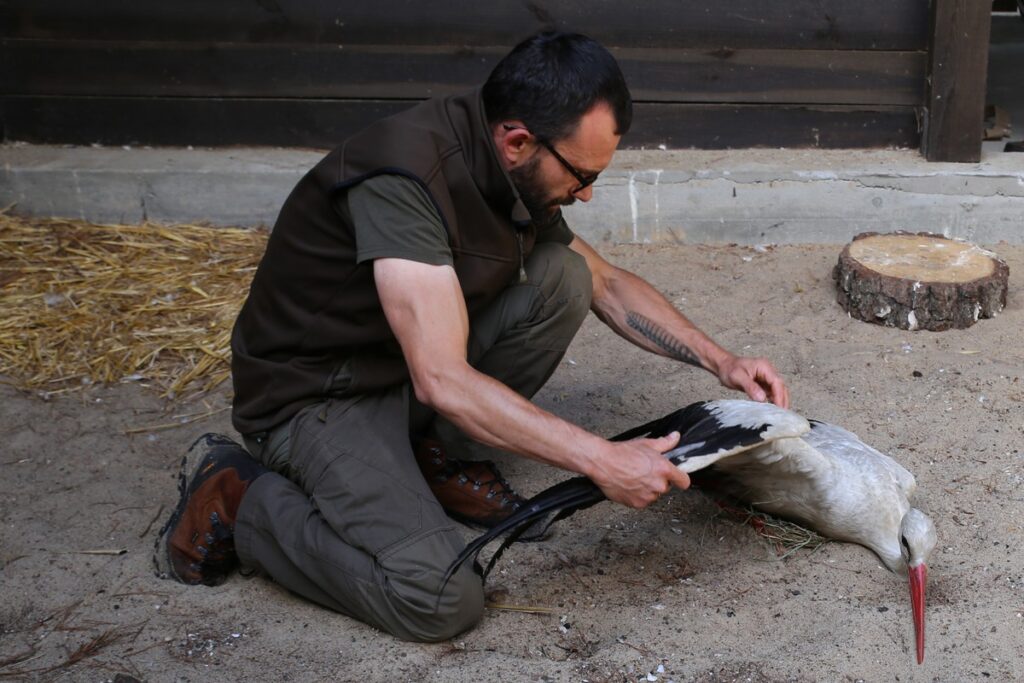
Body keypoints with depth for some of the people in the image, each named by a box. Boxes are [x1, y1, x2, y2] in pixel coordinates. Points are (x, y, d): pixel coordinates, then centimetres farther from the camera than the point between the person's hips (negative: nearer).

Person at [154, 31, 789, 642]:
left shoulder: (517, 174, -4)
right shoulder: (404, 177, -32)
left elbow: (607, 281, 13)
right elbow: (444, 382, -36)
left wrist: (719, 359, 2)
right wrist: (603, 461, -35)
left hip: (418, 366, 8)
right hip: (319, 396, -8)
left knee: (561, 277, -9)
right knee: (440, 599, -24)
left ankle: (441, 457, 3)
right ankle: (238, 495, -4)